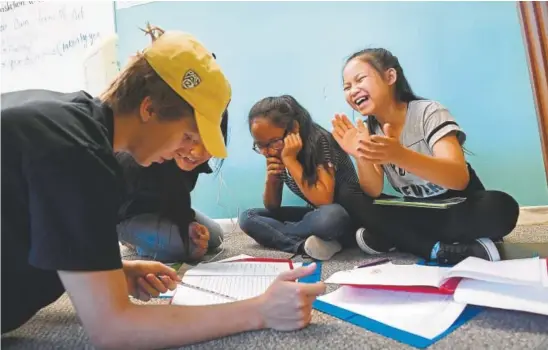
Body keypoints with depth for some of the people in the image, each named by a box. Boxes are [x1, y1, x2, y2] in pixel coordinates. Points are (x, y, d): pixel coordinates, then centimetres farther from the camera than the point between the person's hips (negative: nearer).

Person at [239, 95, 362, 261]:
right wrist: (270, 179, -18)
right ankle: (305, 245, -25)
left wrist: (290, 160, -29)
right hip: (314, 215, 6)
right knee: (247, 218, -9)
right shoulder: (276, 154, -3)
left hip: (346, 214, -6)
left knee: (329, 216, -42)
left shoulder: (320, 142, -22)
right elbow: (272, 207, 2)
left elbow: (324, 200, -31)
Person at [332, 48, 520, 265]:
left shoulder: (429, 112, -17)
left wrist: (400, 156, -47)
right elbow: (373, 193, -13)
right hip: (417, 213, 4)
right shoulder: (369, 131, -4)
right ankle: (443, 249, -24)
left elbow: (459, 178, -31)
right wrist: (361, 157, -33)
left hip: (458, 208, -4)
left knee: (499, 207, -35)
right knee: (353, 201, -22)